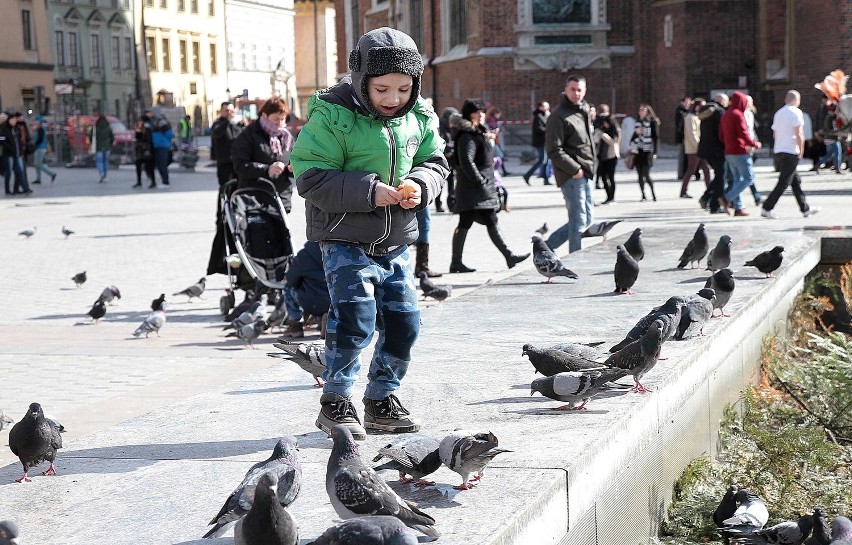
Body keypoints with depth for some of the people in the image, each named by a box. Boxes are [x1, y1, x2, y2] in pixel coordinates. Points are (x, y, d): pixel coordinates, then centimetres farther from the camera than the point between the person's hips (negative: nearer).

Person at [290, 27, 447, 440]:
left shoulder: (420, 117, 2)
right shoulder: (332, 116, -16)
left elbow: (434, 162, 12)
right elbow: (310, 178, -18)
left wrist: (420, 185, -12)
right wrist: (370, 192, -26)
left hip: (396, 240, 6)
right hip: (345, 239, -6)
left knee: (403, 320, 6)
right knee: (355, 315, -16)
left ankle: (381, 399, 24)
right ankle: (335, 402, 0)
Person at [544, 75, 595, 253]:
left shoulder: (584, 111, 16)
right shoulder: (559, 116, -12)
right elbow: (554, 151, -18)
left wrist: (590, 166, 15)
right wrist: (574, 169, -19)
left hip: (584, 174, 9)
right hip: (571, 176, -9)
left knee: (586, 219, 15)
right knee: (578, 221, -6)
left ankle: (547, 245, 23)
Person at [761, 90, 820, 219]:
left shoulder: (778, 113, 15)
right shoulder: (796, 112, -7)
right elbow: (799, 134, -14)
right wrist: (801, 150, -5)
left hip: (778, 151, 8)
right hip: (790, 152, -8)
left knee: (796, 181, 14)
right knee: (783, 183, -6)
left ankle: (805, 209, 19)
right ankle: (766, 209, -12)